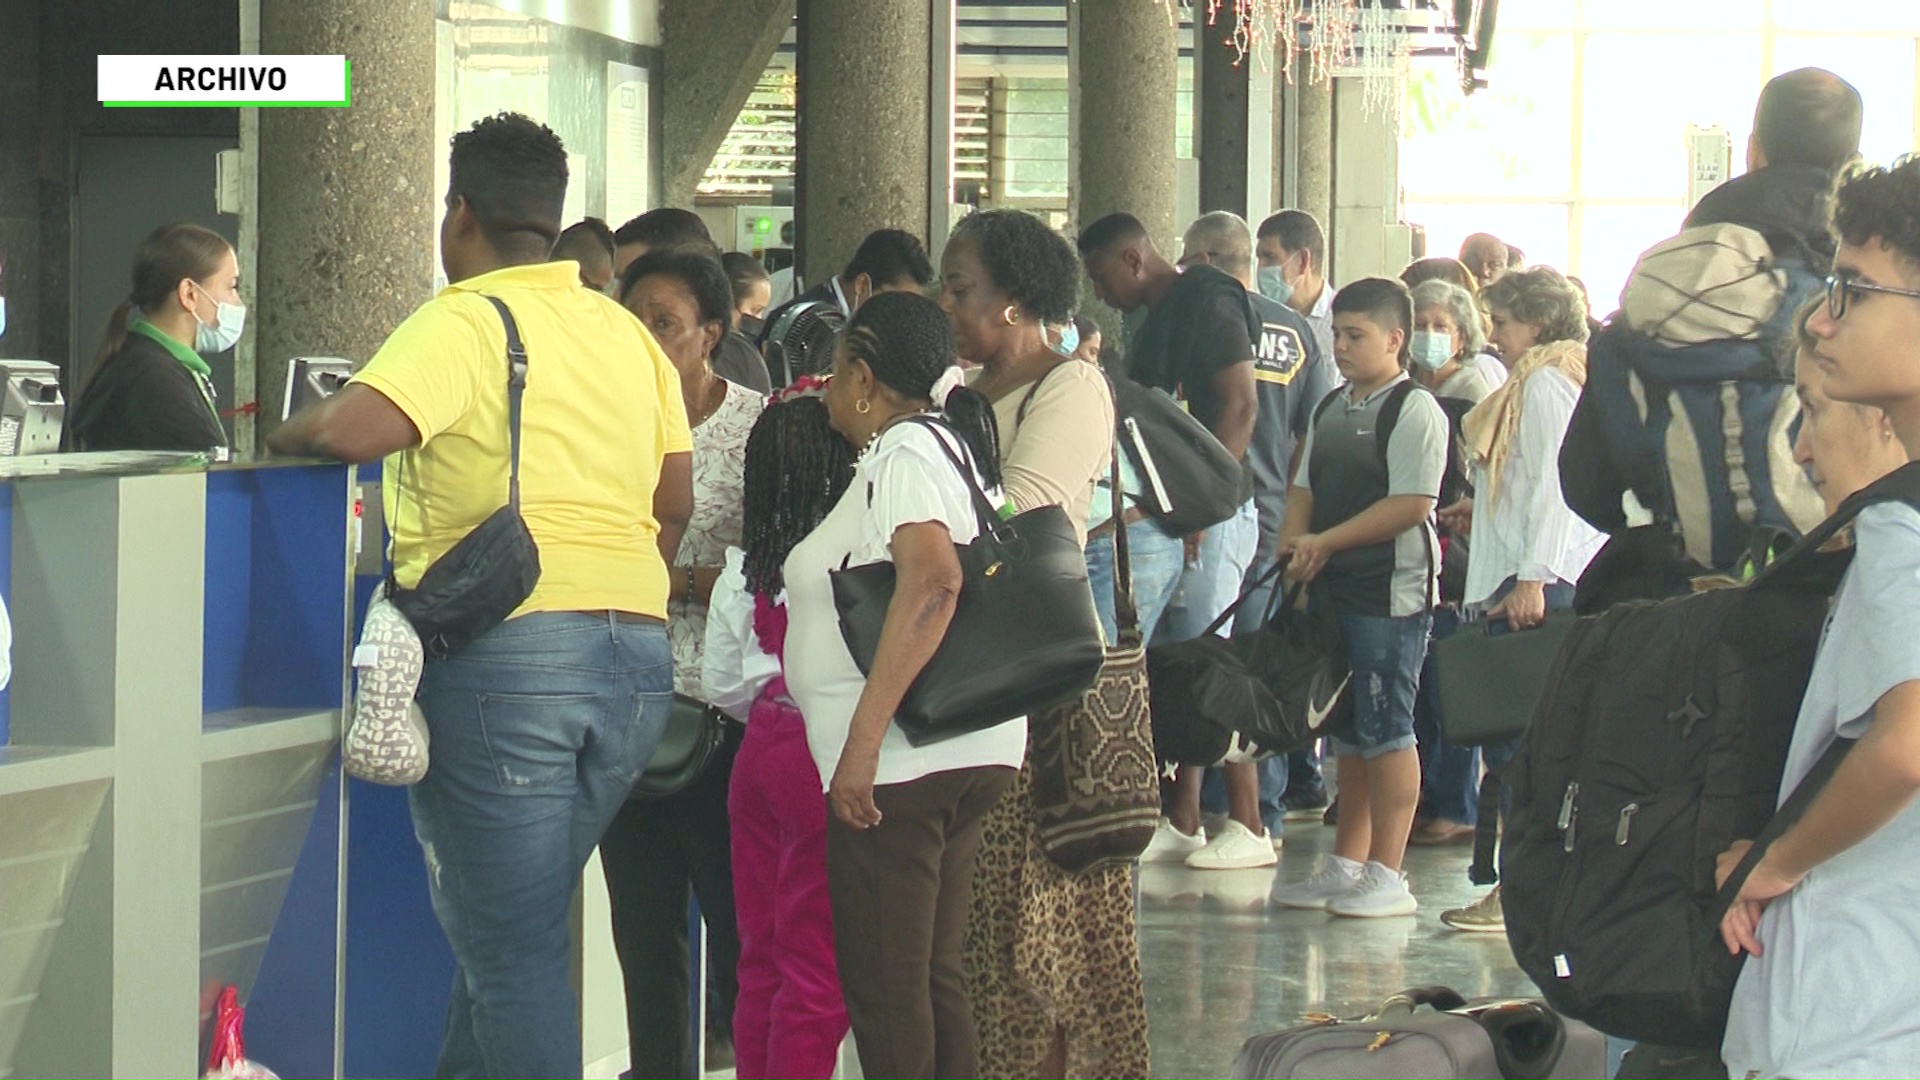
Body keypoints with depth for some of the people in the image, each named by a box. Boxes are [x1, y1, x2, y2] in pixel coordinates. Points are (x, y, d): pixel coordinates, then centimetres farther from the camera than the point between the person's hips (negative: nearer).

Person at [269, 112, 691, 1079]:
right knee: (511, 922, 18)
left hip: (504, 648, -7)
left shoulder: (465, 322, -7)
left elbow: (355, 428, -22)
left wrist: (283, 437, -1)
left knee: (510, 946, 0)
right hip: (639, 655, 7)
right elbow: (675, 501, 15)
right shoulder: (628, 335, 15)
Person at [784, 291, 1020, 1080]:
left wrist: (863, 740, -28)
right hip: (969, 754, 10)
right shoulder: (952, 444, 18)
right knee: (935, 979, 13)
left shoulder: (905, 451, -11)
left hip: (901, 764, -10)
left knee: (883, 987, -5)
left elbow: (932, 584, -26)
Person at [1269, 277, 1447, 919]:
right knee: (1347, 730, 13)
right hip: (1332, 591, 8)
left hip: (1392, 594, -8)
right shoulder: (1331, 409, 16)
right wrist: (1294, 546, -1)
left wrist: (1326, 542, -15)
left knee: (1385, 731, -5)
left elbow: (1411, 505, -16)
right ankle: (1344, 866, 19)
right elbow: (1305, 488, 20)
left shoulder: (1415, 410, -8)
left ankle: (1387, 875, -1)